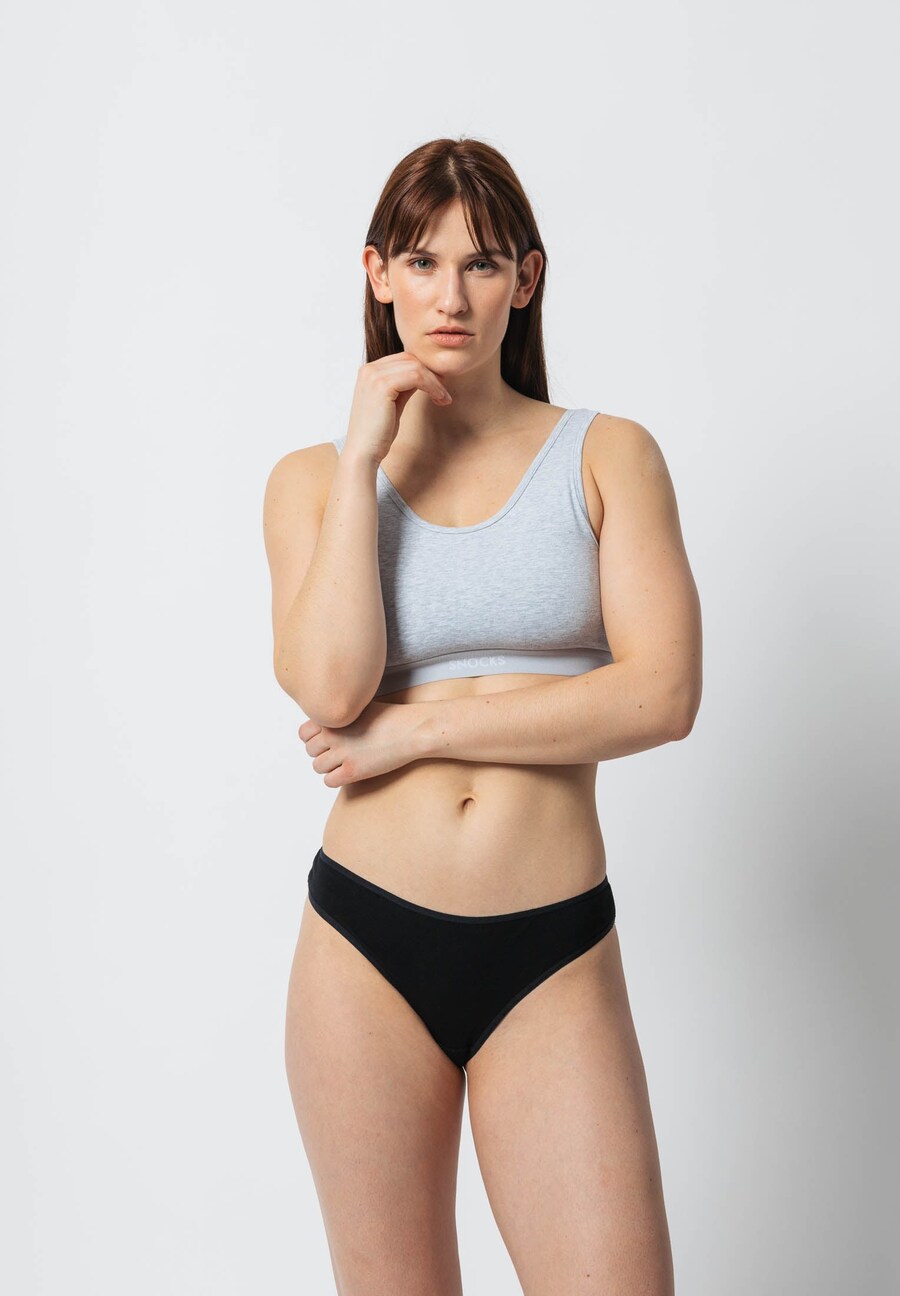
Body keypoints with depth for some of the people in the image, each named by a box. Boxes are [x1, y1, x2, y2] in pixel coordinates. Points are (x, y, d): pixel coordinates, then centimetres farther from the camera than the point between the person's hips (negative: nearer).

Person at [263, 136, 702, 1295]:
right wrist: (363, 458, -9)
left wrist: (417, 730, -11)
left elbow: (664, 692, -11)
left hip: (554, 952, -1)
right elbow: (328, 687, -13)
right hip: (366, 942, 1)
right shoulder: (312, 478, 6)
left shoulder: (608, 455, 3)